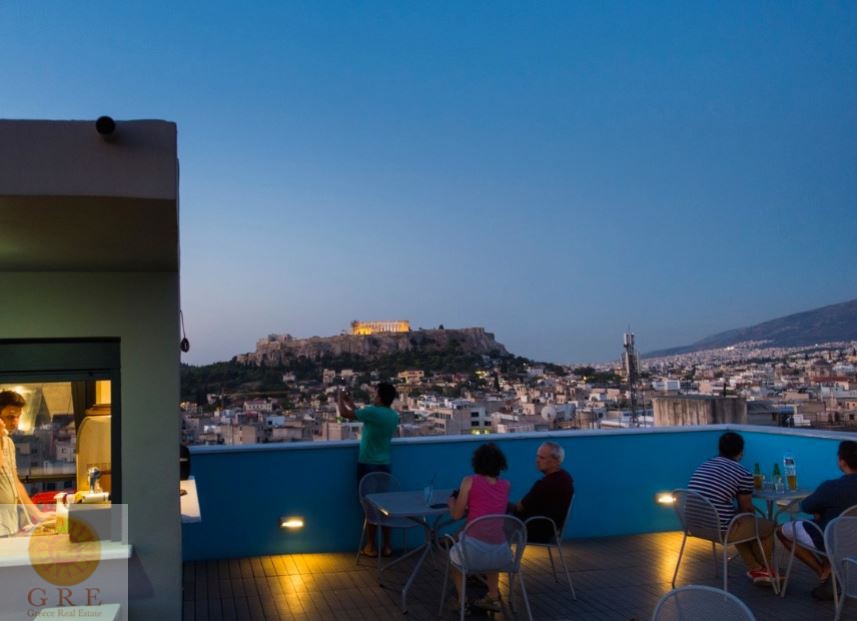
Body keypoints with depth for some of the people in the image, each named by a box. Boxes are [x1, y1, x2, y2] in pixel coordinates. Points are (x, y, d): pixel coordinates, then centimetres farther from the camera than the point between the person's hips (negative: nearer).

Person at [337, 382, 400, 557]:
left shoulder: (373, 412, -19)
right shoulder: (393, 415, 4)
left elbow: (344, 414, -11)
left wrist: (340, 399, 8)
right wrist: (350, 403, 23)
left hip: (368, 465, -6)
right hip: (384, 465, 6)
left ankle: (371, 547, 12)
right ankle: (386, 546, 16)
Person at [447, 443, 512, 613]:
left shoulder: (470, 481, 1)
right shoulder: (506, 485, 13)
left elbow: (456, 515, 8)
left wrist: (452, 501, 27)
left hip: (474, 550, -3)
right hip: (502, 554, 4)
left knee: (454, 553, 34)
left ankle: (462, 601, 29)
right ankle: (493, 598, 37)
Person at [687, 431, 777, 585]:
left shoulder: (704, 466, 14)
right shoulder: (743, 474, -6)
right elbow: (747, 509, 5)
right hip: (720, 528, -7)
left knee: (741, 523, 34)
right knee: (769, 526, 17)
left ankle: (756, 569, 35)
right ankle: (766, 569, 39)